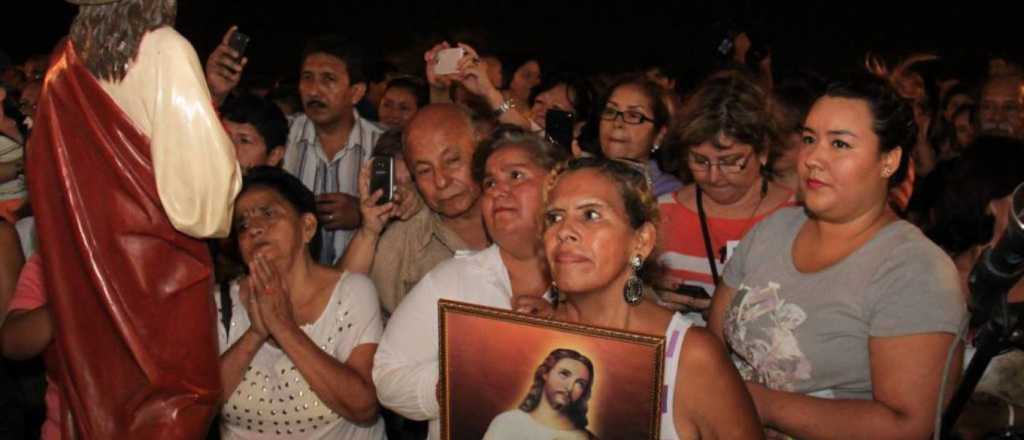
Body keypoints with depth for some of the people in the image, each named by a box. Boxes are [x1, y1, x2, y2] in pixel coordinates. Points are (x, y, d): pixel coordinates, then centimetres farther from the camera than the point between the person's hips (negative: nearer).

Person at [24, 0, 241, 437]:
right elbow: (200, 166, -22)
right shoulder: (164, 49, -14)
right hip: (158, 270, -7)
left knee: (97, 393, 17)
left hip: (80, 267, 7)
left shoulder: (69, 58, 6)